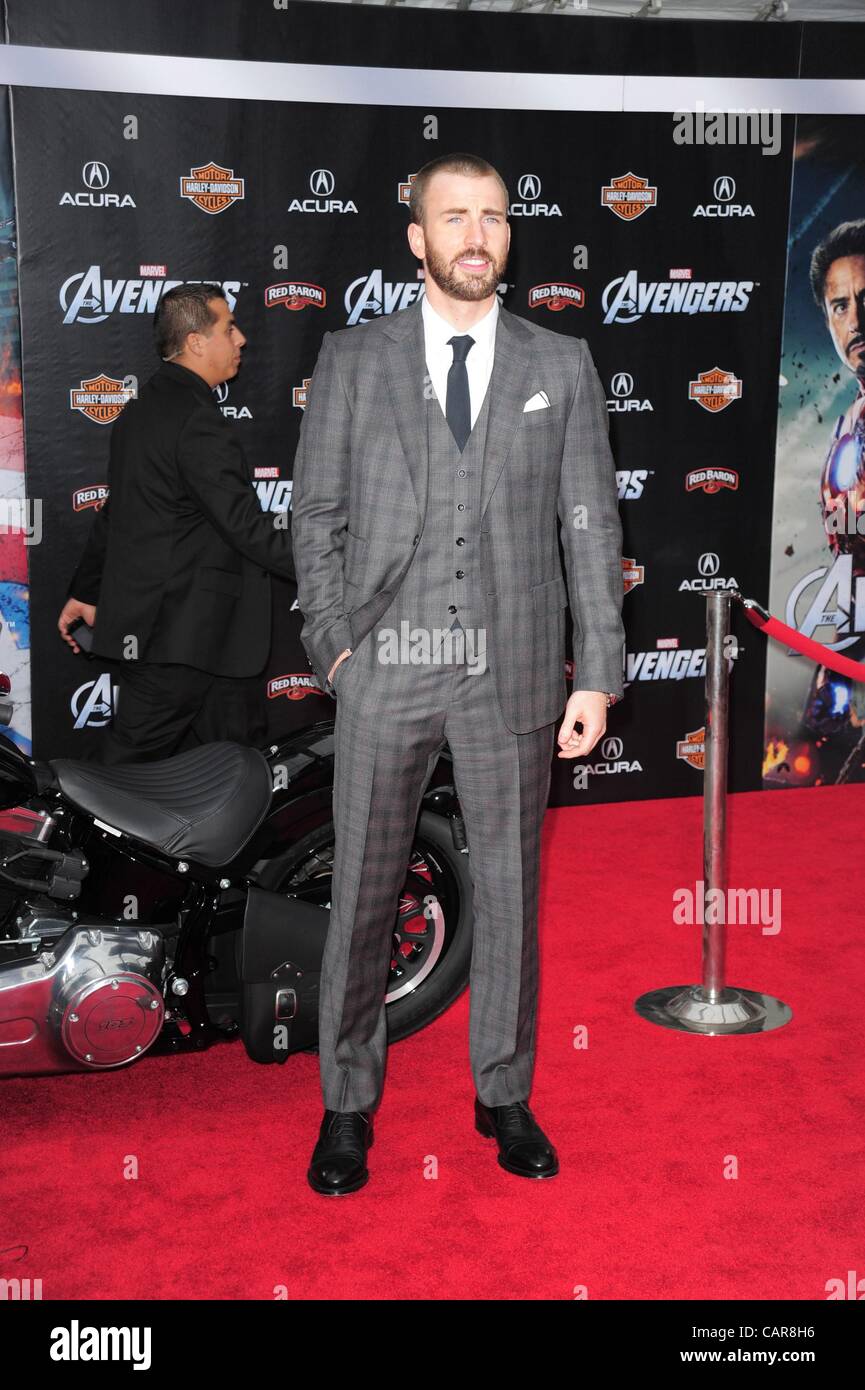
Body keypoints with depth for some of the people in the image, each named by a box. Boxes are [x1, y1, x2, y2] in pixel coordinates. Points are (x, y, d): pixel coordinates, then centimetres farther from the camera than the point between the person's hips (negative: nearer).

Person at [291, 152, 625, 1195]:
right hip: (386, 674, 0)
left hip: (513, 676, 1)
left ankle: (504, 1096, 28)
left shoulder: (561, 366, 7)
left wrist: (597, 675, -2)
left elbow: (591, 527, 4)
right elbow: (316, 513, 6)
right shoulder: (352, 359, 5)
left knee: (510, 893, 10)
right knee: (362, 895, 6)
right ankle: (348, 1106, 23)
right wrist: (334, 643, -5)